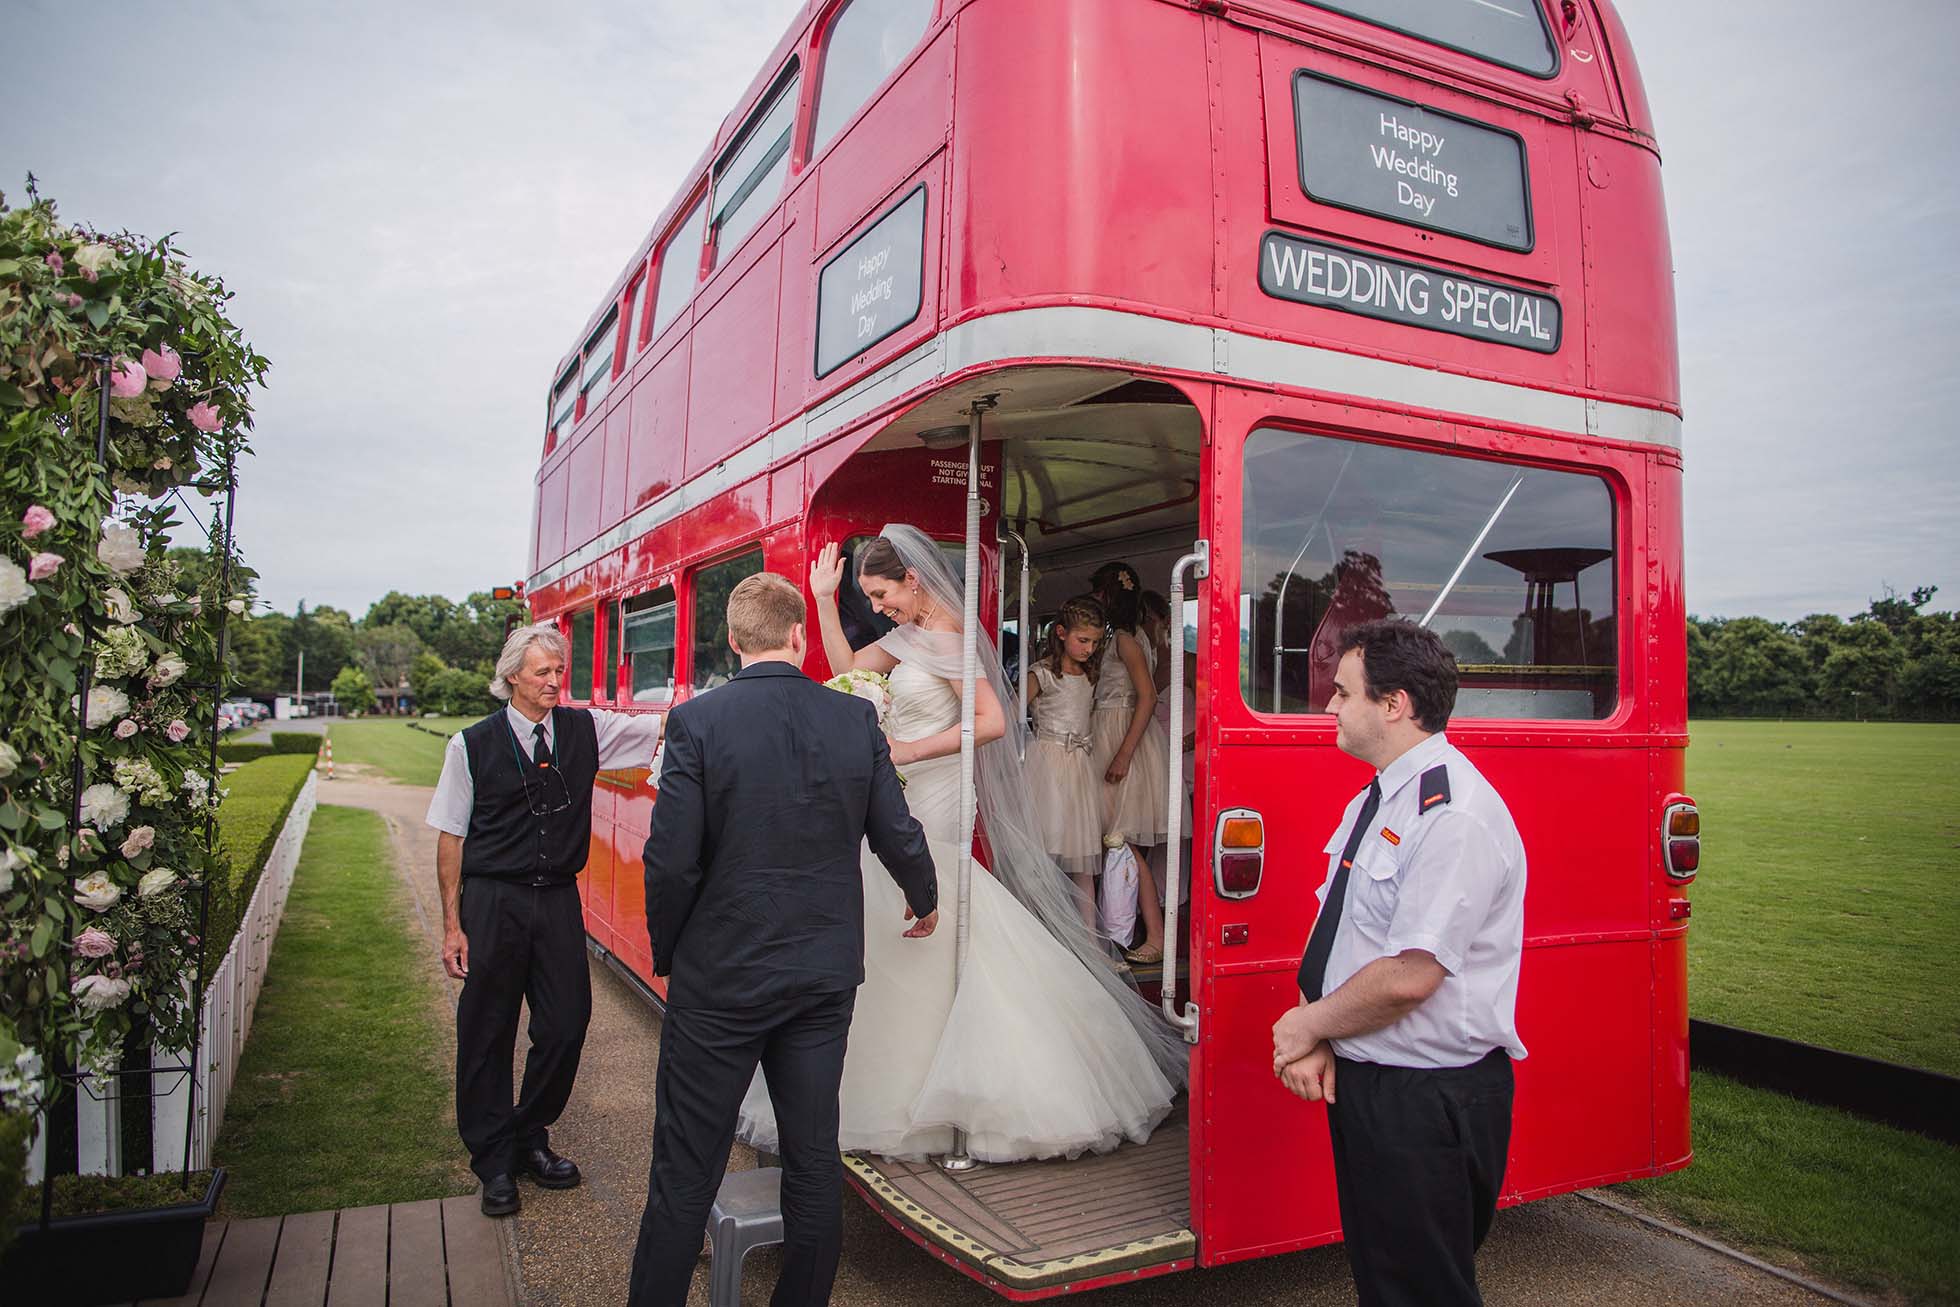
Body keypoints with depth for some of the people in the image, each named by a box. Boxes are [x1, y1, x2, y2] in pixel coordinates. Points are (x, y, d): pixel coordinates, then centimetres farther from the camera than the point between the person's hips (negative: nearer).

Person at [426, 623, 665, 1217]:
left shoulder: (586, 729, 3)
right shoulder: (473, 744, -3)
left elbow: (665, 725, -5)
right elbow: (451, 837, 0)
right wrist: (453, 925, -3)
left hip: (559, 900, 3)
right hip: (493, 901, -2)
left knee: (567, 1023, 5)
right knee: (487, 1034, 6)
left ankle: (530, 1139, 29)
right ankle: (493, 1161, 25)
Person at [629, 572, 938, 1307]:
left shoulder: (698, 722, -13)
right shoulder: (856, 719, -4)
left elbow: (671, 861, -15)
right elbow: (898, 837, 0)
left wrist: (667, 954, 3)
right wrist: (923, 901, 21)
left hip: (719, 978, -3)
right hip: (826, 974, 3)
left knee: (686, 1171, 9)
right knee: (814, 1159, 16)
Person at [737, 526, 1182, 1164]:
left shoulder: (946, 639, -14)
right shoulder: (911, 637, 11)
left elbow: (992, 722, -21)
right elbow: (846, 666, 18)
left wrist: (910, 751, -19)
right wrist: (824, 599, 10)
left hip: (934, 805, -9)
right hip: (909, 801, 9)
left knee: (920, 933, -2)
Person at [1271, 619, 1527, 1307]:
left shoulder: (1456, 816, -23)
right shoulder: (1373, 800, 7)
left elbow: (1409, 977, -27)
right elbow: (1336, 933, 8)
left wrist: (1310, 1025, -12)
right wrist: (1314, 1036, -6)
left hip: (1426, 1103, -9)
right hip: (1361, 1082, 9)